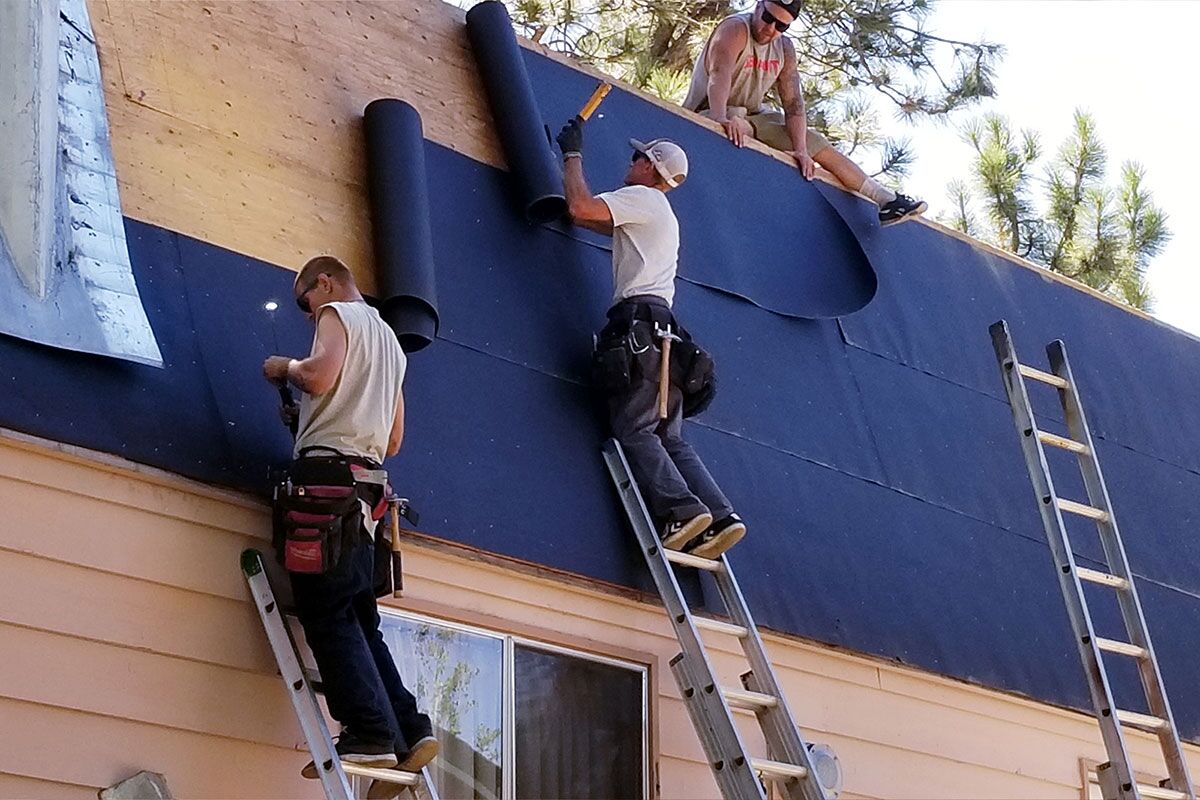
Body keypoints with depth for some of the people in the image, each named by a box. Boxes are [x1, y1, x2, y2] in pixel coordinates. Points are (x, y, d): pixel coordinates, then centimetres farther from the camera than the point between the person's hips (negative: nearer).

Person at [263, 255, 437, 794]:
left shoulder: (339, 315, 4)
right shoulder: (389, 341, 30)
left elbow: (320, 376, -16)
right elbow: (394, 441, 30)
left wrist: (285, 368, 2)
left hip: (327, 473, -9)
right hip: (365, 483, 9)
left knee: (327, 613, -12)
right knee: (358, 616, 8)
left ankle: (370, 733, -21)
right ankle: (408, 730, -1)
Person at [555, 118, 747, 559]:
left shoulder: (642, 197, 2)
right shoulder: (661, 214, 31)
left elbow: (581, 208, -10)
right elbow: (601, 221, 37)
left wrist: (573, 153, 4)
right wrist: (569, 157, 40)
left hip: (638, 320, -9)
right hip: (662, 328, 9)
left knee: (635, 430, -14)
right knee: (670, 437, 2)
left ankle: (682, 510, -29)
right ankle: (718, 517, -12)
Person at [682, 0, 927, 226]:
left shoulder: (785, 49, 1)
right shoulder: (735, 29, -21)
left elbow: (793, 103, -5)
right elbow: (719, 74, -40)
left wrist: (801, 150, -19)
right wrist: (721, 119, -57)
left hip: (752, 117, 7)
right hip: (708, 115, -7)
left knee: (818, 144, 3)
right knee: (739, 127, -41)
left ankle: (887, 200, 8)